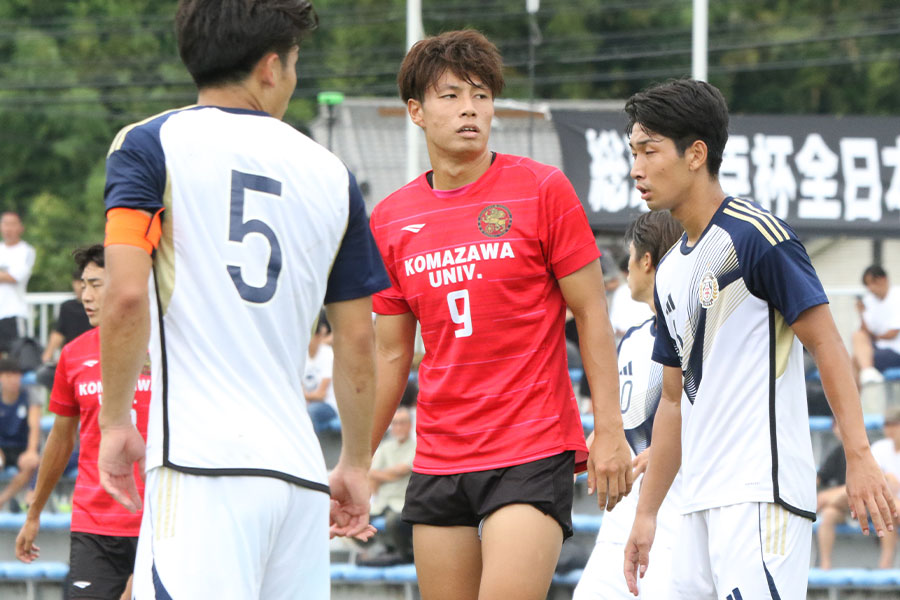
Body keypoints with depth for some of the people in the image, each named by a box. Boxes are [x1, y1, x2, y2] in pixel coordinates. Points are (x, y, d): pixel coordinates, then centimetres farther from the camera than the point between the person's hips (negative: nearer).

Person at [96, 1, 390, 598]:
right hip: (300, 467, 5)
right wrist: (357, 464, 27)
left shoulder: (150, 145, 3)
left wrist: (115, 422, 3)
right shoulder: (328, 172, 15)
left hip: (202, 462, -5)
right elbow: (359, 340, 17)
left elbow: (127, 298, -9)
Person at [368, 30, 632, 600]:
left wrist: (609, 429, -6)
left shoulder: (542, 189, -3)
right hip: (438, 462, 4)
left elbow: (592, 313, 0)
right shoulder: (390, 220, 8)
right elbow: (391, 355, 15)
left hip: (534, 452, -4)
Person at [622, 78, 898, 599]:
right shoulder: (671, 271, 18)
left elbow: (826, 344, -10)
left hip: (762, 493, -9)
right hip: (702, 505, 9)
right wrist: (647, 512, 22)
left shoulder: (754, 235, -8)